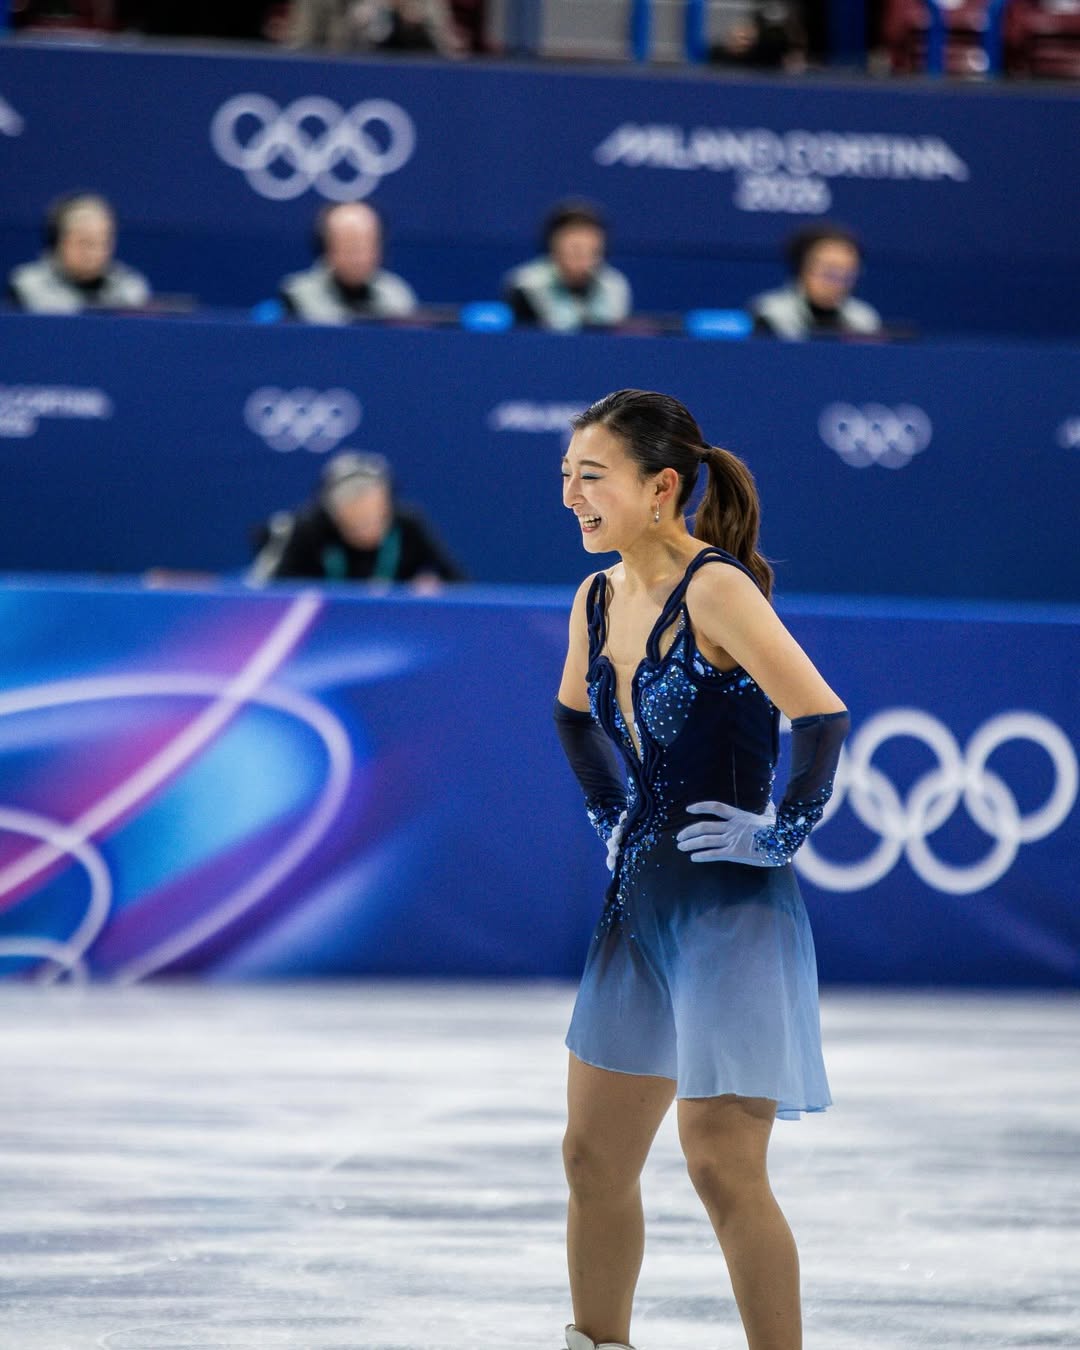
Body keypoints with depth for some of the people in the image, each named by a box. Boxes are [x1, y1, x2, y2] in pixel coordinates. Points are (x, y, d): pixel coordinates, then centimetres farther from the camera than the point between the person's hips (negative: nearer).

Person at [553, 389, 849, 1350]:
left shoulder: (716, 589, -18)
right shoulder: (598, 600, 7)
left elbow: (821, 719, -27)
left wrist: (784, 833, -18)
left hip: (732, 909, -8)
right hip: (641, 902, 8)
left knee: (722, 1165, -8)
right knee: (595, 1155, 12)